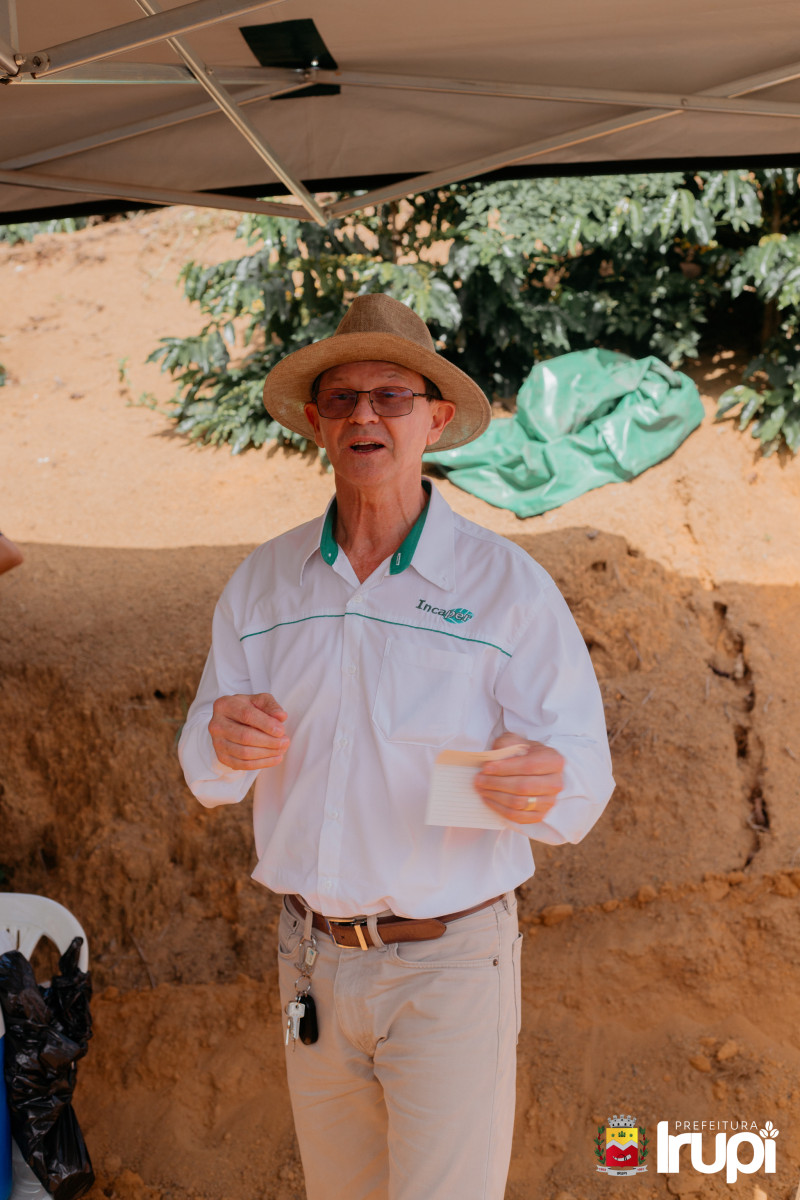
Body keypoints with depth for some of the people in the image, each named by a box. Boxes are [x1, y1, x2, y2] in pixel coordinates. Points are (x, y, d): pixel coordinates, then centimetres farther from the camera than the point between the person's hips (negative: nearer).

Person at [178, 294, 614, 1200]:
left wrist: (544, 783, -36)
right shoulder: (263, 582, 1)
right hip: (313, 954, 4)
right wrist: (226, 743, -22)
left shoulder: (509, 584, -11)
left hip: (451, 962, -4)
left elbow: (583, 784, -12)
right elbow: (207, 778, 2)